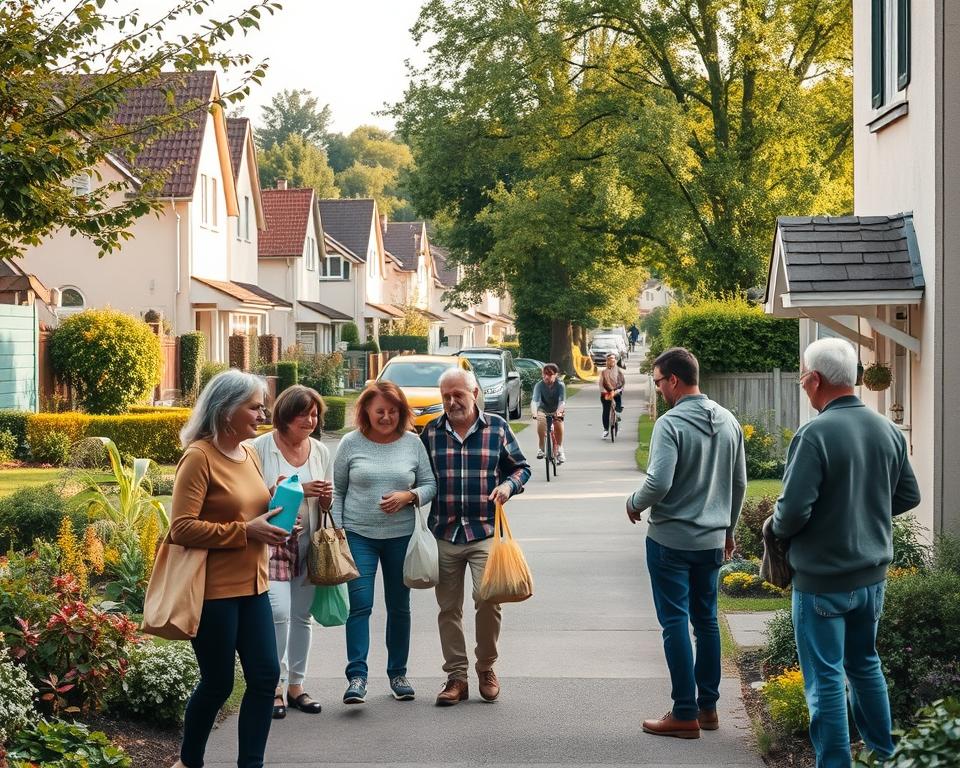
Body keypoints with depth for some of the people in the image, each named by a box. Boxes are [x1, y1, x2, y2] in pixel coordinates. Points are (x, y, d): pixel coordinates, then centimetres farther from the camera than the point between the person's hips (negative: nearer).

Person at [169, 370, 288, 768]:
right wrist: (246, 531, -21)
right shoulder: (199, 457, -14)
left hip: (252, 585, 7)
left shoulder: (249, 454, 10)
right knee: (218, 683, 4)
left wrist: (273, 507, 4)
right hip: (214, 589, -7)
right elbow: (183, 528, -19)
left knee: (265, 675, 3)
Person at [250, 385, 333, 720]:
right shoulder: (261, 448, -7)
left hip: (308, 542, 5)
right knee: (278, 612, -14)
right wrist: (299, 490, -17)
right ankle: (276, 686, -3)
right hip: (271, 541, -5)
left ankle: (296, 684, 19)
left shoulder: (321, 451, 9)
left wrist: (326, 498, -7)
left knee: (301, 614, 9)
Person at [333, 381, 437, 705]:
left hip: (401, 536, 2)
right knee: (359, 604, -10)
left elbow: (430, 484, 6)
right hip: (359, 535, -2)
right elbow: (337, 490, 6)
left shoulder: (412, 443, 2)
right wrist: (336, 530, 0)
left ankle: (398, 673, 23)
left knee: (399, 606, 11)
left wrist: (408, 496, -14)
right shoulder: (351, 443, -1)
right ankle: (356, 676, -9)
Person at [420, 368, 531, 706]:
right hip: (443, 534, 2)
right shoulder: (432, 431, 7)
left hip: (485, 531, -2)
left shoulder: (497, 427, 4)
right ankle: (456, 677, 16)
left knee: (487, 598, -14)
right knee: (449, 607, 6)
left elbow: (521, 467, 12)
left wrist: (509, 485, -7)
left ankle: (486, 668, 8)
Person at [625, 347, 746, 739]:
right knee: (706, 620, 15)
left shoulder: (670, 424, -17)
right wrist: (728, 528, 24)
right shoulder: (728, 422, 5)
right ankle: (708, 707, 21)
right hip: (712, 540, 7)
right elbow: (739, 483, 12)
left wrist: (634, 504, -3)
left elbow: (658, 483, -24)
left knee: (675, 622, 0)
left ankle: (685, 714, 4)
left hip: (670, 540, -6)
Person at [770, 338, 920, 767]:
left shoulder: (815, 435, -22)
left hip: (823, 581, -7)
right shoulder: (888, 430, -1)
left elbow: (794, 510, -24)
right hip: (873, 574, 7)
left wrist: (774, 528, -3)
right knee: (864, 664, 23)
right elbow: (909, 496, 9)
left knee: (825, 677, 3)